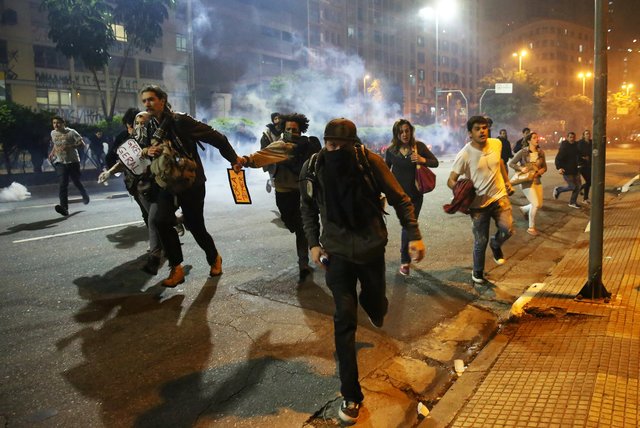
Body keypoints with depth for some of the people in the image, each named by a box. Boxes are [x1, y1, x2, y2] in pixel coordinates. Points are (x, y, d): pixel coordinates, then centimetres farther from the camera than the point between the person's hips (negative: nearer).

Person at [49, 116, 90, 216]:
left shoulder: (71, 132, -8)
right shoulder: (53, 133, 9)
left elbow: (82, 144, -11)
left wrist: (70, 146, -24)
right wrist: (52, 152, 12)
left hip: (73, 162, -3)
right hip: (60, 163, 3)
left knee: (77, 182, 8)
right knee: (62, 184, -14)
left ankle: (85, 196, 42)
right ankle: (64, 208, -23)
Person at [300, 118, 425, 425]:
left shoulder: (371, 162, -17)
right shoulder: (313, 168, -12)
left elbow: (399, 199, -8)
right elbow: (308, 208, 5)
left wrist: (414, 235, -15)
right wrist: (313, 243, -2)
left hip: (372, 248, 0)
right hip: (337, 252, 0)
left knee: (375, 304, 16)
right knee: (345, 319, -4)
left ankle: (374, 307, 59)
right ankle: (351, 395, 8)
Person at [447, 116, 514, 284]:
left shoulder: (497, 144, -3)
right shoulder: (464, 155, -18)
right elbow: (451, 180, -16)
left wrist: (507, 182, 23)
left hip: (499, 196, 4)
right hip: (478, 203, -4)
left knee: (507, 230, -11)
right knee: (480, 241, 4)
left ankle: (495, 244, 26)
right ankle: (477, 272, 29)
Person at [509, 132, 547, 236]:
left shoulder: (541, 152, 2)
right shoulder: (523, 152, -12)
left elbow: (544, 167, 9)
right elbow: (511, 163, -6)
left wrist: (538, 172, -12)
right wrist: (521, 168, -22)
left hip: (537, 180, 6)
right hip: (526, 181, -6)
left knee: (539, 204, 8)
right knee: (536, 204, -10)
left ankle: (524, 209, 41)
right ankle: (531, 228, 7)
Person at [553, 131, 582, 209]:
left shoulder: (575, 146, 7)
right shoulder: (564, 147, -16)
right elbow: (558, 158, -22)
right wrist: (559, 168, -35)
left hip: (575, 170, 8)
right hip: (566, 171, -8)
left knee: (578, 186, 7)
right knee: (572, 186, -5)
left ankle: (572, 202, 20)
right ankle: (558, 190, 20)